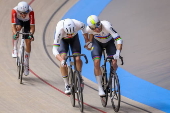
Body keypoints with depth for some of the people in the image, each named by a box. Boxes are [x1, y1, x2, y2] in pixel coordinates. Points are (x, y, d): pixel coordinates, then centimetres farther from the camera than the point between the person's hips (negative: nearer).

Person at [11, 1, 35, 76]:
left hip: (27, 22, 0)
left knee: (28, 42, -5)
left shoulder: (31, 12, -40)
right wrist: (15, 33, -57)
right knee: (17, 27, -36)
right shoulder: (14, 11, -39)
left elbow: (32, 26, -37)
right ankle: (14, 50, -20)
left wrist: (31, 34, -55)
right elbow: (13, 25, -40)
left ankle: (26, 64, 12)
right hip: (19, 20, 0)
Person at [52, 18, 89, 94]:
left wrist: (87, 41, -3)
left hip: (74, 38, 2)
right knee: (63, 58, -21)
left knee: (77, 59, -15)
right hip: (62, 39, -2)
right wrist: (61, 60, -56)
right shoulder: (59, 30, -43)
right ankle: (66, 85, -9)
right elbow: (54, 50, -41)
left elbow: (84, 27, -9)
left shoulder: (78, 25, -39)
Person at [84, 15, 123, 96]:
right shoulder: (89, 29, -29)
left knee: (114, 63, -18)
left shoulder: (107, 26, -40)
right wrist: (89, 42, 5)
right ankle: (100, 88, -10)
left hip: (109, 42, -1)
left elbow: (119, 39, -43)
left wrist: (118, 52, -54)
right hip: (97, 43, 1)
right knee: (96, 62, -21)